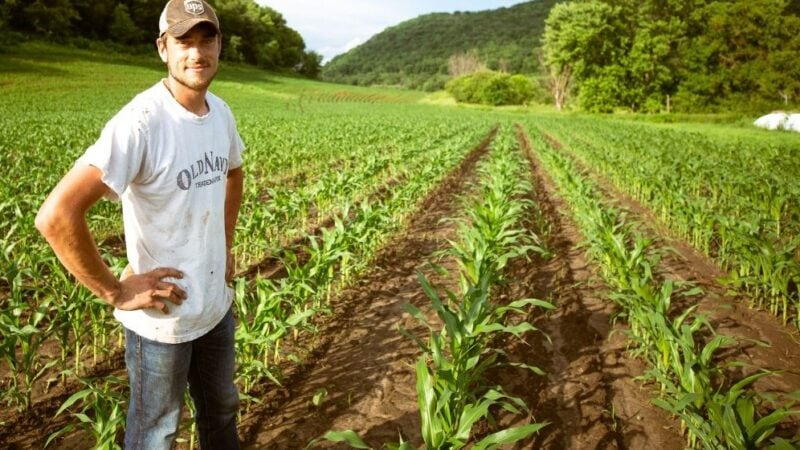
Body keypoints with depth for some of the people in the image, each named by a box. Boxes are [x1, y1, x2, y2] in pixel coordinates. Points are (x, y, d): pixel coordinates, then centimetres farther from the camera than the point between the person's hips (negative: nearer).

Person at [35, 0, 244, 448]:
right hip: (160, 318, -6)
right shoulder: (140, 123, -26)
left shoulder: (220, 112, -2)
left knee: (222, 410, 26)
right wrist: (115, 292, -22)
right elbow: (56, 216, -31)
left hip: (217, 304, 7)